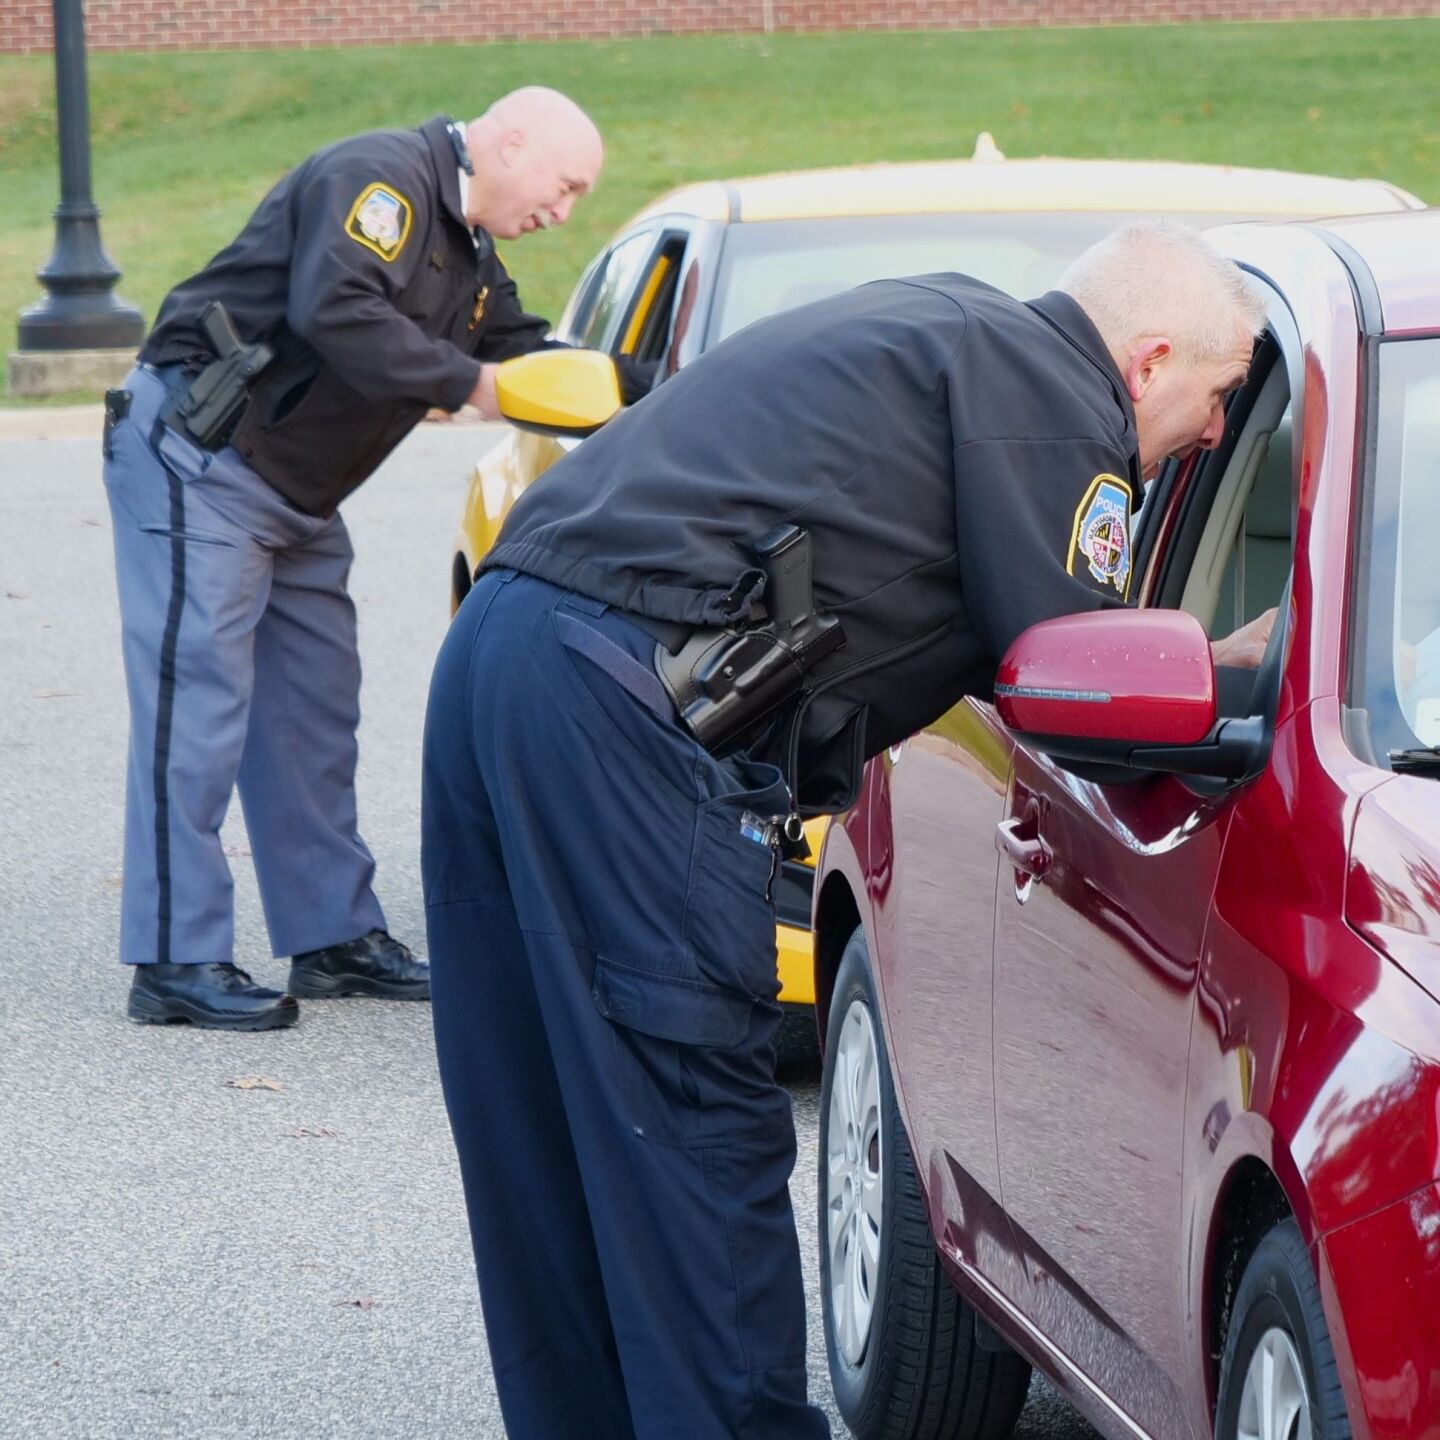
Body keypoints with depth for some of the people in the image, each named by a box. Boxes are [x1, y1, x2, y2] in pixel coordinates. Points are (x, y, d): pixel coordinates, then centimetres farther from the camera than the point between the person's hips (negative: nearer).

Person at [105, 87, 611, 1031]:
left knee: (316, 707, 12)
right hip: (195, 457, -10)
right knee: (196, 703, -10)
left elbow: (527, 357, 18)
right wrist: (464, 383, -23)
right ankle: (176, 962, -9)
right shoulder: (380, 177, -16)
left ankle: (336, 937, 20)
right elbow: (333, 310, -29)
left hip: (294, 494, 10)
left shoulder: (470, 257, 16)